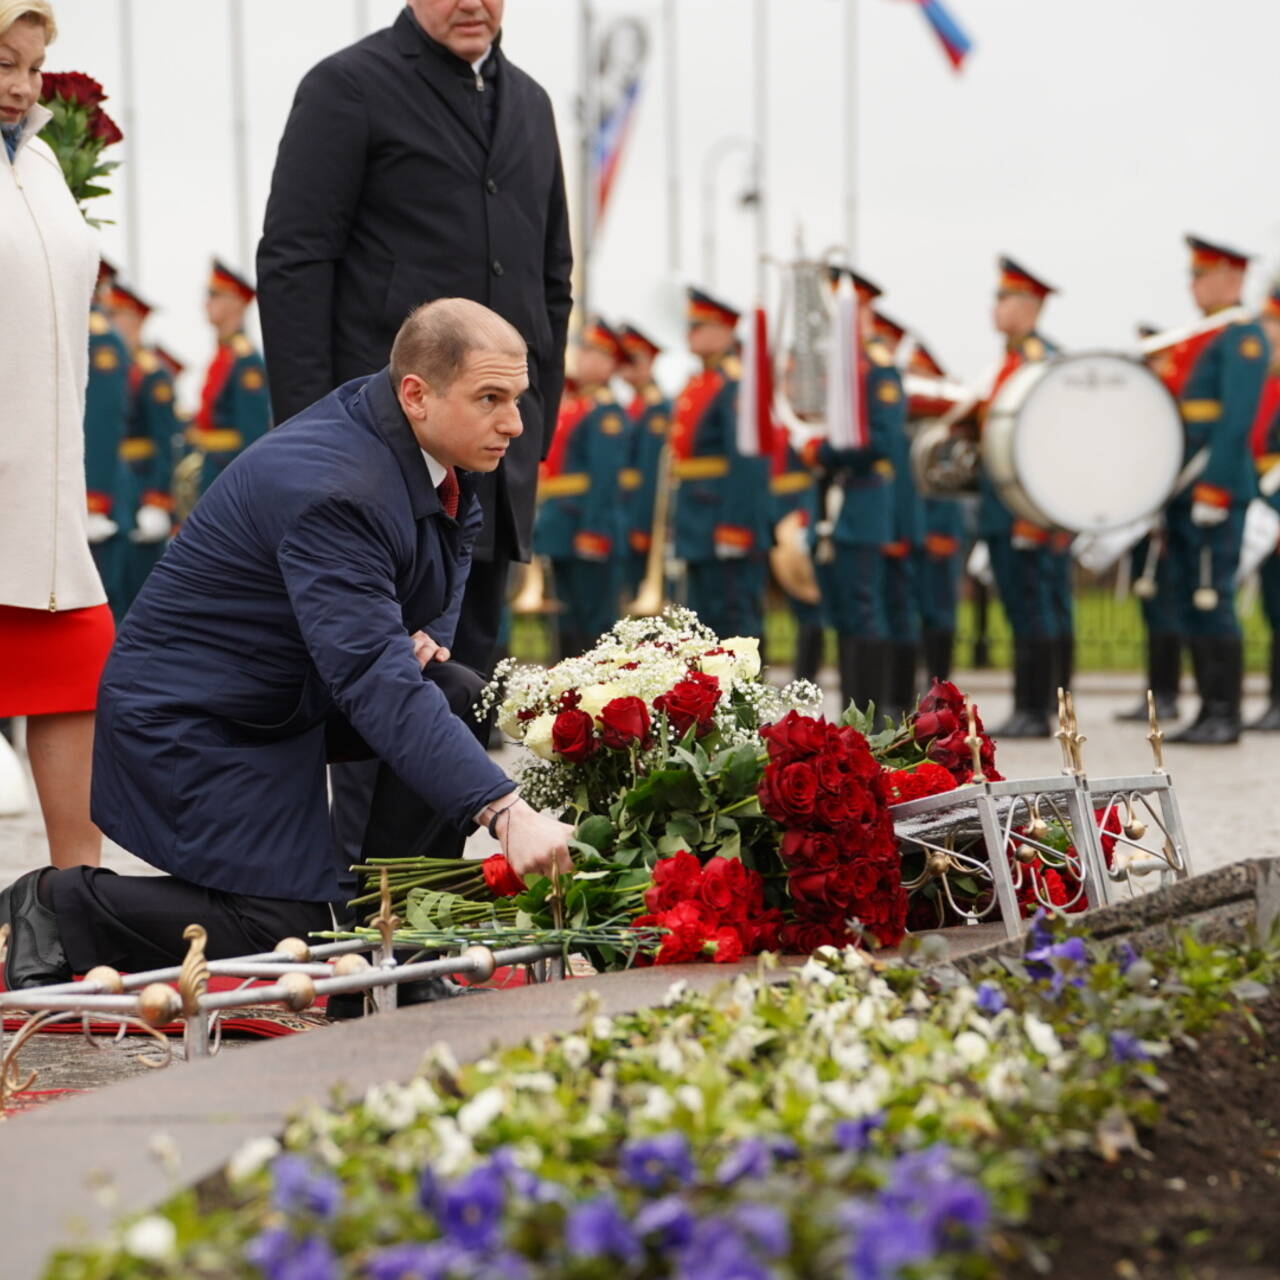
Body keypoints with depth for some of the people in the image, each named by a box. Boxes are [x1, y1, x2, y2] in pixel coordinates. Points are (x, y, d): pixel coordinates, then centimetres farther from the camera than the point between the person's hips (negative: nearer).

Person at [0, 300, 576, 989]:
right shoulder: (331, 490, -32)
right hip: (190, 721, -9)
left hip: (293, 694, 9)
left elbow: (451, 540, 20)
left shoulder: (433, 445, -4)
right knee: (290, 935, -16)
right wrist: (504, 812, -48)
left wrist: (422, 634, -4)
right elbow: (371, 678, -41)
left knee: (462, 701, -9)